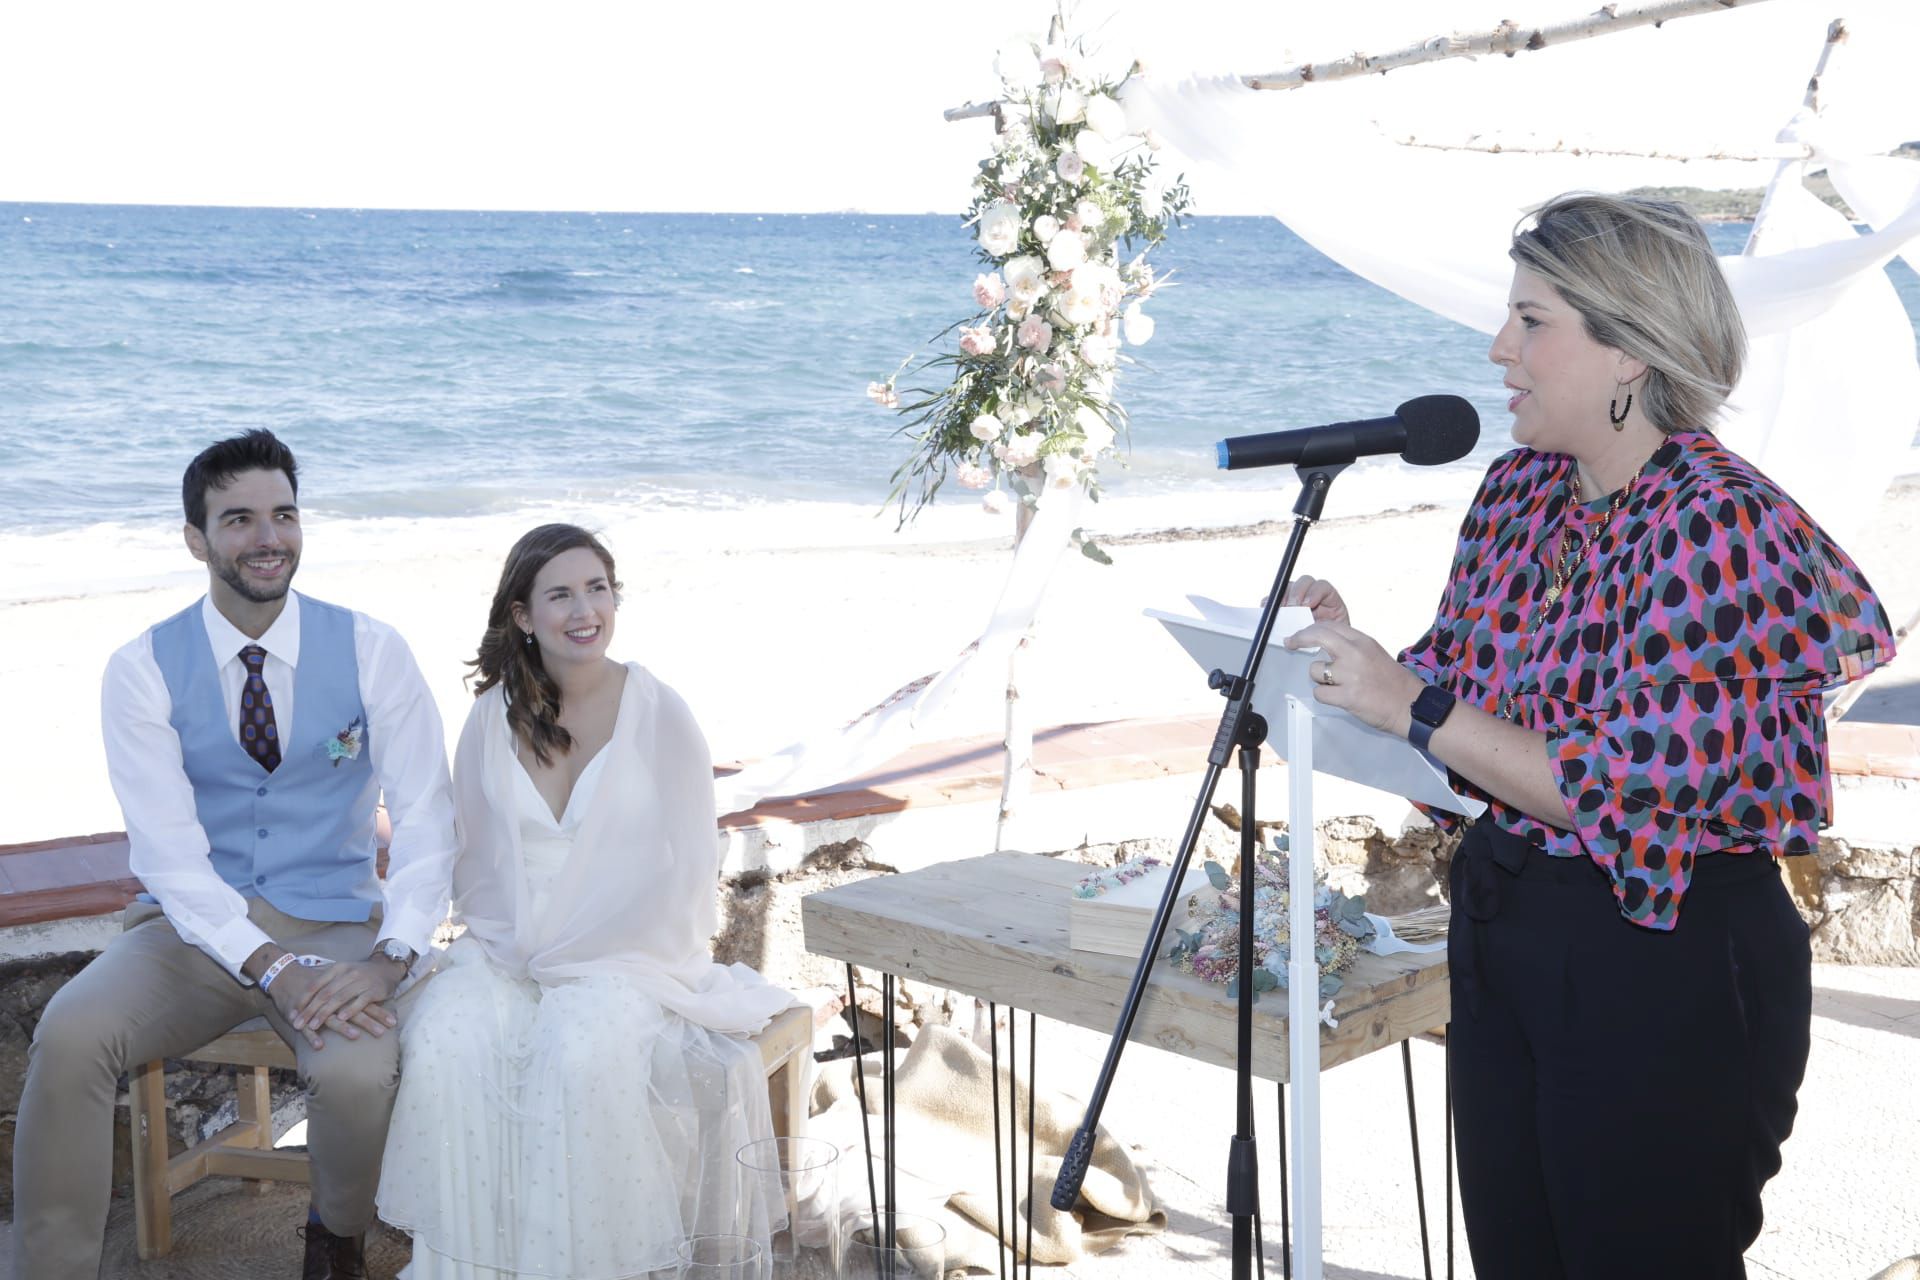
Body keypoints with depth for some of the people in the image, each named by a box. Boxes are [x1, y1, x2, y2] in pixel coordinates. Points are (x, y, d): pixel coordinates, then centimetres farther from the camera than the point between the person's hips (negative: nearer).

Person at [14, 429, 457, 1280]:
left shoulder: (369, 651, -3)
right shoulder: (143, 669, -4)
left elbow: (425, 817, -6)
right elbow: (168, 848, -10)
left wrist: (389, 958, -23)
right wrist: (271, 969, -24)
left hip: (335, 923, 0)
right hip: (194, 926, 1)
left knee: (358, 1076, -30)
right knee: (69, 1037, -29)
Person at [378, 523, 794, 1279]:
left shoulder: (660, 718, -3)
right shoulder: (492, 719, 7)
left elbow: (682, 875, -4)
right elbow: (476, 861, 15)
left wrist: (568, 956, -10)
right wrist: (500, 948, -2)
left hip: (626, 956, -3)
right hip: (507, 953, 3)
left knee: (578, 1052, -33)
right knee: (445, 1044, -27)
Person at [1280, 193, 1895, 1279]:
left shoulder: (1722, 525, -20)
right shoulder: (1518, 488, 4)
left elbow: (1634, 788, -25)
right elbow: (1456, 678, 12)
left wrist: (1413, 705, -24)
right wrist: (1350, 653, -7)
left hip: (1667, 964, -7)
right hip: (1500, 925, 8)